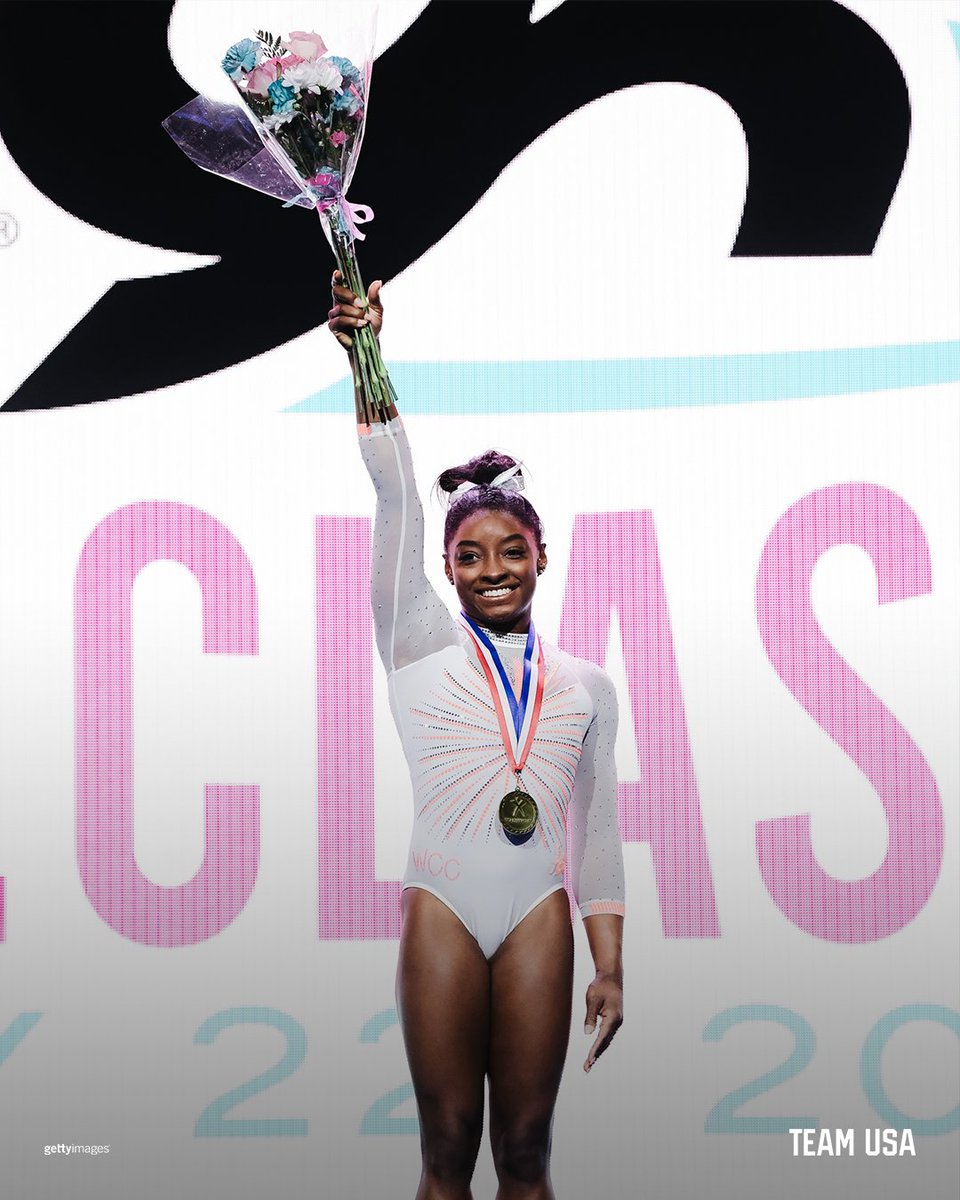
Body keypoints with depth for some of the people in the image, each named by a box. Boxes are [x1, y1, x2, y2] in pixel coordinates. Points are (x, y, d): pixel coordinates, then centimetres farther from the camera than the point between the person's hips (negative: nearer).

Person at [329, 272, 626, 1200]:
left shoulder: (585, 686, 12)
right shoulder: (421, 646, 7)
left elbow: (597, 828, 12)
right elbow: (396, 500, -2)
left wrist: (610, 965, 8)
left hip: (541, 916, 2)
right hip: (442, 910, -1)